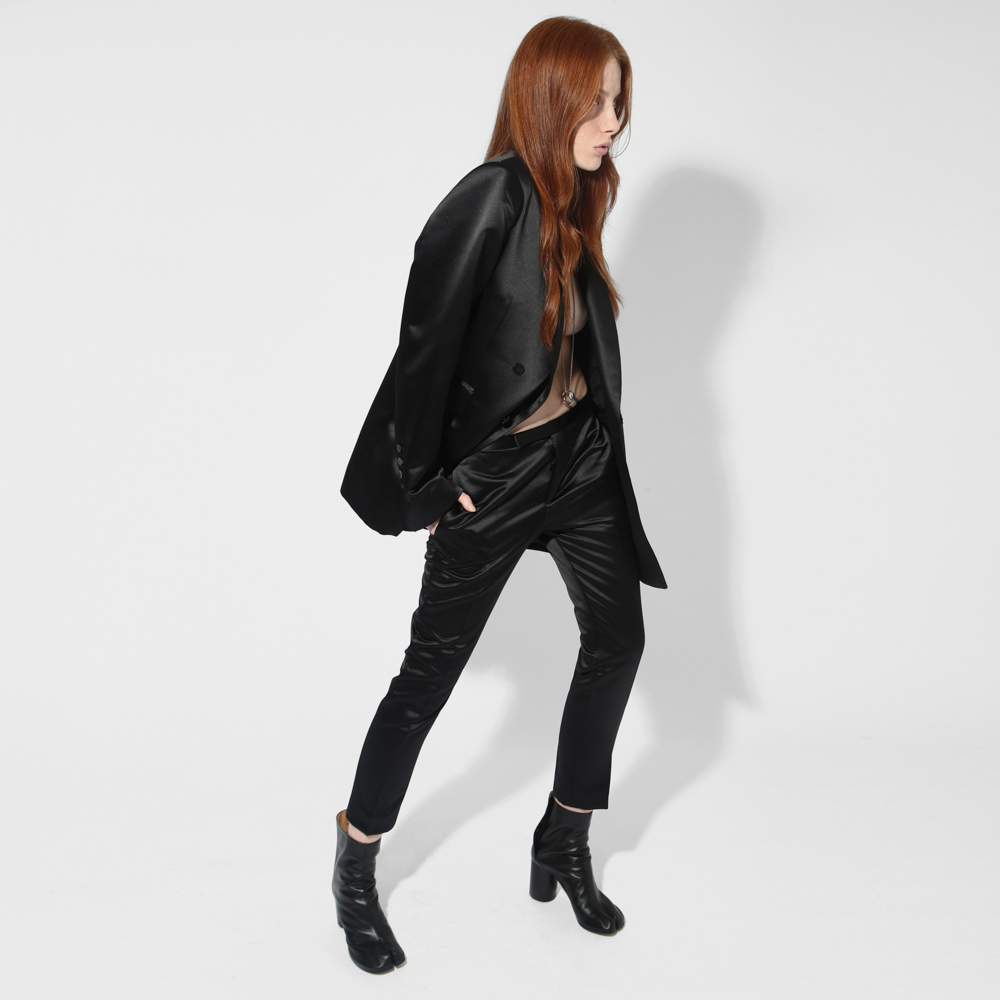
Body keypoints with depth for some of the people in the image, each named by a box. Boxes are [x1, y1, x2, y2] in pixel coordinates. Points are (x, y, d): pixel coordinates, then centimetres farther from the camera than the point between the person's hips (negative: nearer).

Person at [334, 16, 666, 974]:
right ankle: (354, 867, 22)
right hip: (493, 475, -8)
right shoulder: (492, 197, -20)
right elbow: (426, 344, -20)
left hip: (580, 459, 9)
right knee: (432, 669, 2)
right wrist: (431, 483, -14)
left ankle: (564, 844, 28)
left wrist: (594, 443, 14)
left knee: (617, 639, 11)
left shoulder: (570, 201, 6)